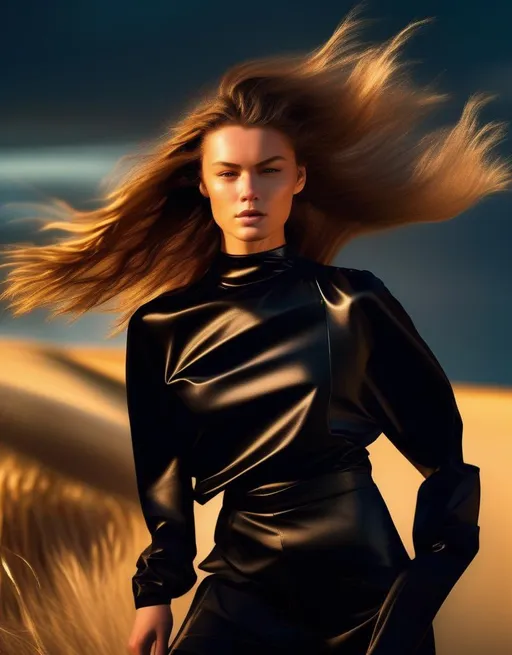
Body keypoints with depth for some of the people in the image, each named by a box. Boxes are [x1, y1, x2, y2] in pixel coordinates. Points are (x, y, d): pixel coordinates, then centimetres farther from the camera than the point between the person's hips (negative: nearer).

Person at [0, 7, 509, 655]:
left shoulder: (351, 302, -6)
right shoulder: (162, 327, 0)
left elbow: (441, 440, 0)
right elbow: (162, 474, 8)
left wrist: (435, 569, -3)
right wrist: (156, 590, 8)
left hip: (366, 583, -1)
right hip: (242, 585, 2)